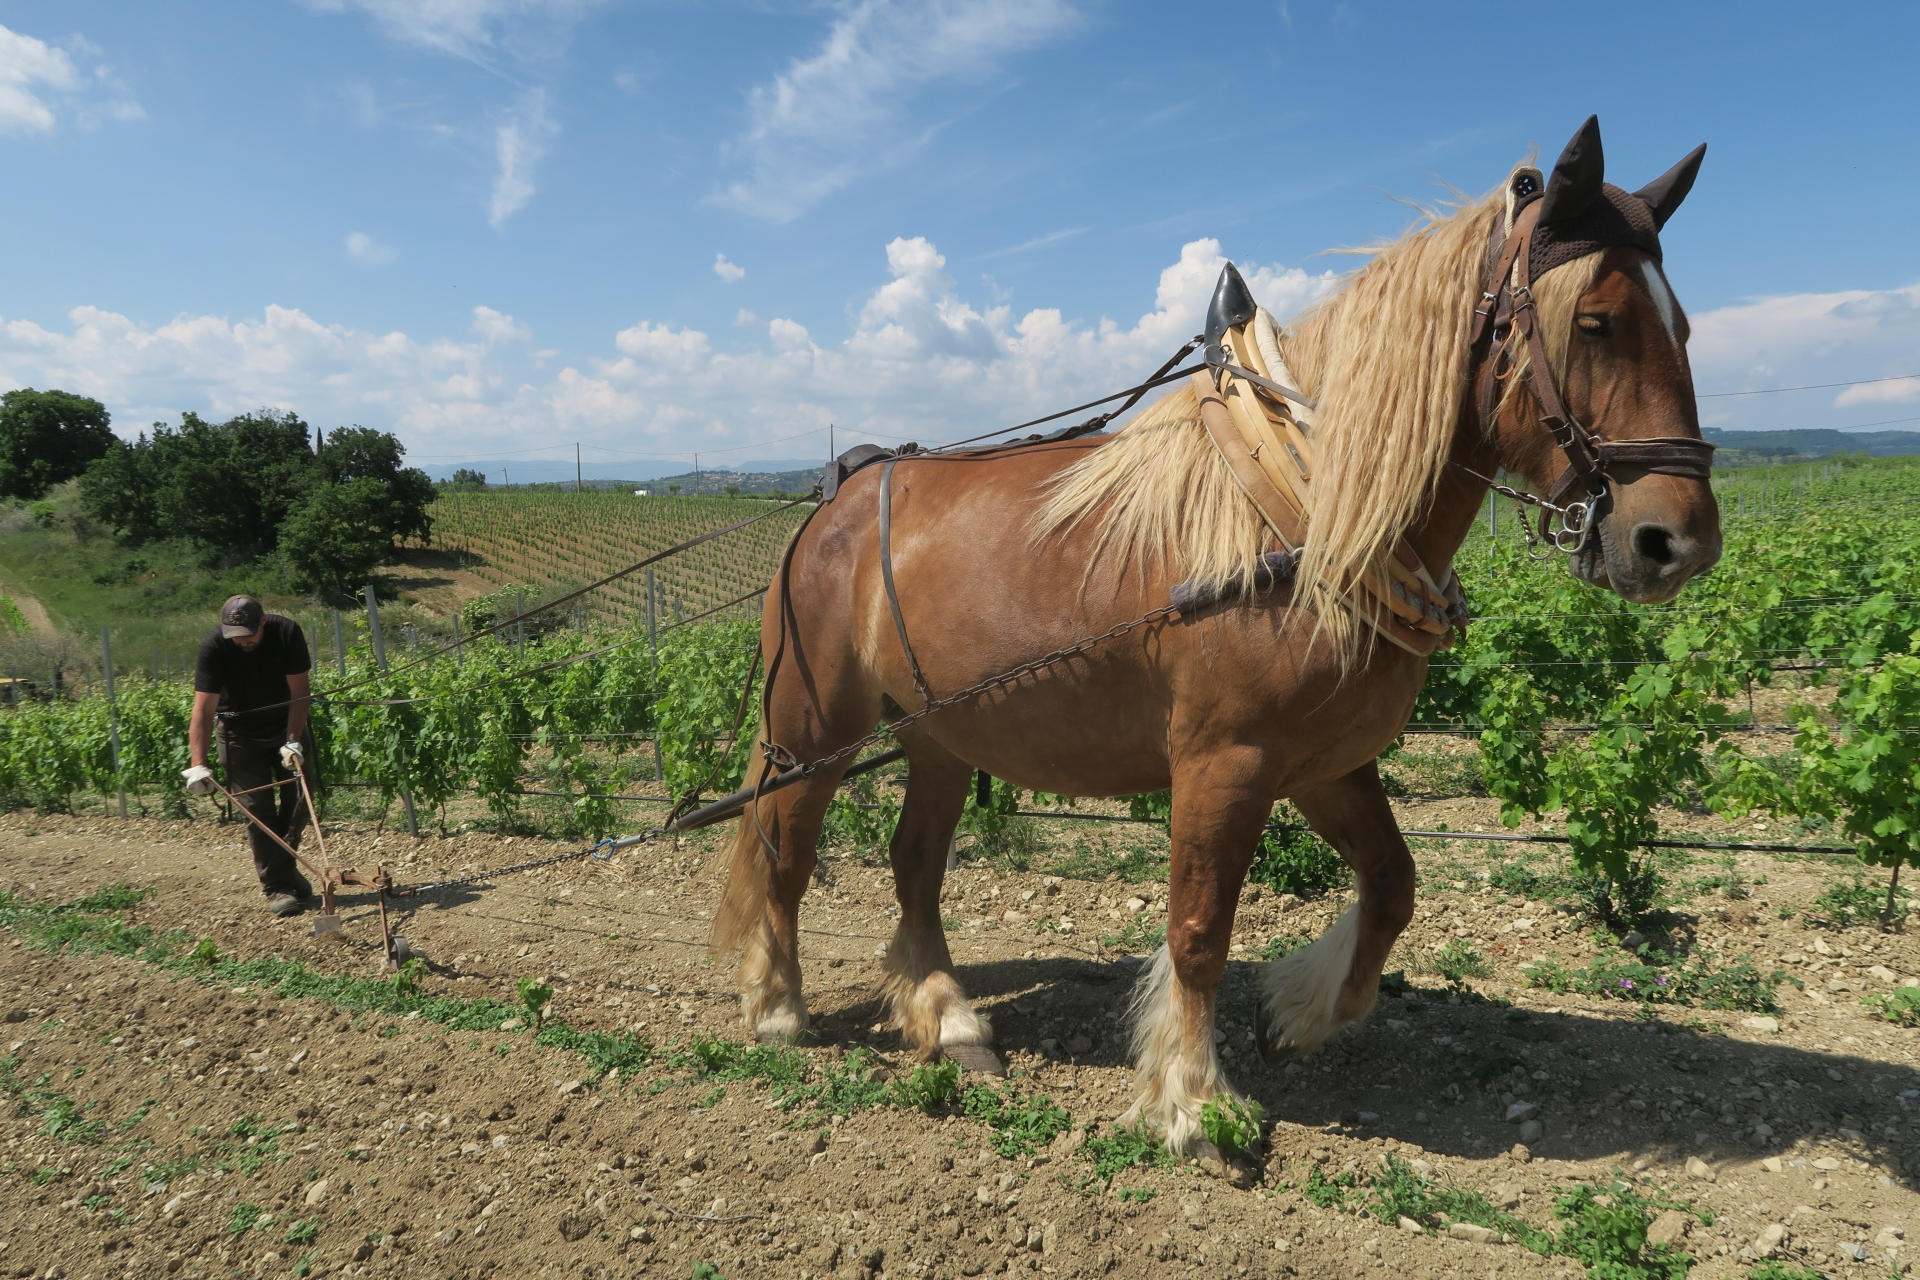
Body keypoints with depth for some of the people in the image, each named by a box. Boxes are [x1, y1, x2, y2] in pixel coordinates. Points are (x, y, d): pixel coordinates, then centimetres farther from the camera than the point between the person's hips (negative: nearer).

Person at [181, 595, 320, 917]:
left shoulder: (287, 632, -21)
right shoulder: (213, 646, -24)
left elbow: (299, 691, -19)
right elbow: (203, 710, -28)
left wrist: (293, 740, -27)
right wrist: (198, 765, -35)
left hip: (287, 725, 2)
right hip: (241, 735, -2)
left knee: (299, 799, 1)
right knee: (258, 810, -5)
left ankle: (285, 866, 23)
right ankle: (277, 886, 2)